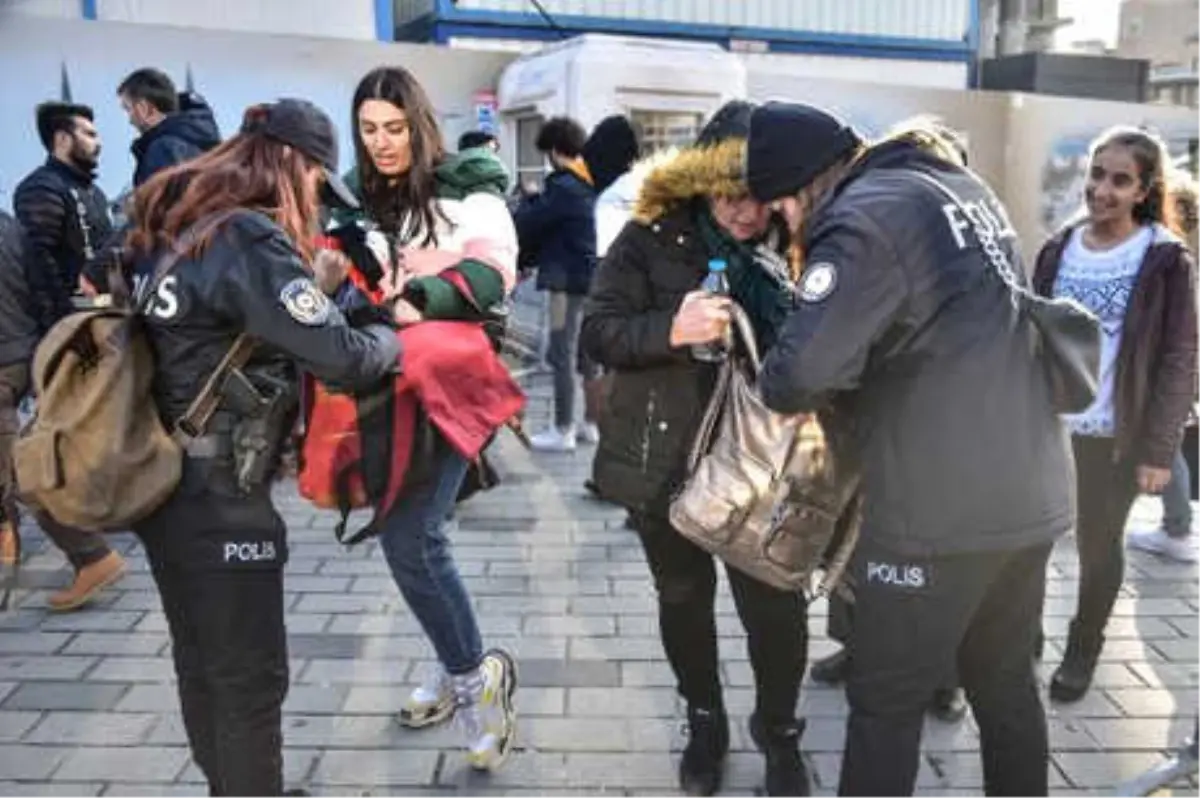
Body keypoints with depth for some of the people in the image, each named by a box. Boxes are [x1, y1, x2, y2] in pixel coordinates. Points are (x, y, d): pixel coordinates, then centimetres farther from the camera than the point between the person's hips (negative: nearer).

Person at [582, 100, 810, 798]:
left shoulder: (796, 241, -3)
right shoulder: (651, 237, -7)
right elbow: (598, 333, -11)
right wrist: (672, 329, -28)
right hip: (664, 458, 1)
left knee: (775, 603, 2)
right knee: (684, 597, 17)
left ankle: (780, 732, 32)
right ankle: (705, 721, 42)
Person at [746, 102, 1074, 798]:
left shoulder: (863, 216, -15)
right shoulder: (965, 185, 13)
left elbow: (802, 371, -27)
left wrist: (783, 386, -4)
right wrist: (855, 387, 14)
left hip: (941, 508, -8)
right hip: (1035, 493, 9)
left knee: (887, 703, 7)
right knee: (1007, 684, 22)